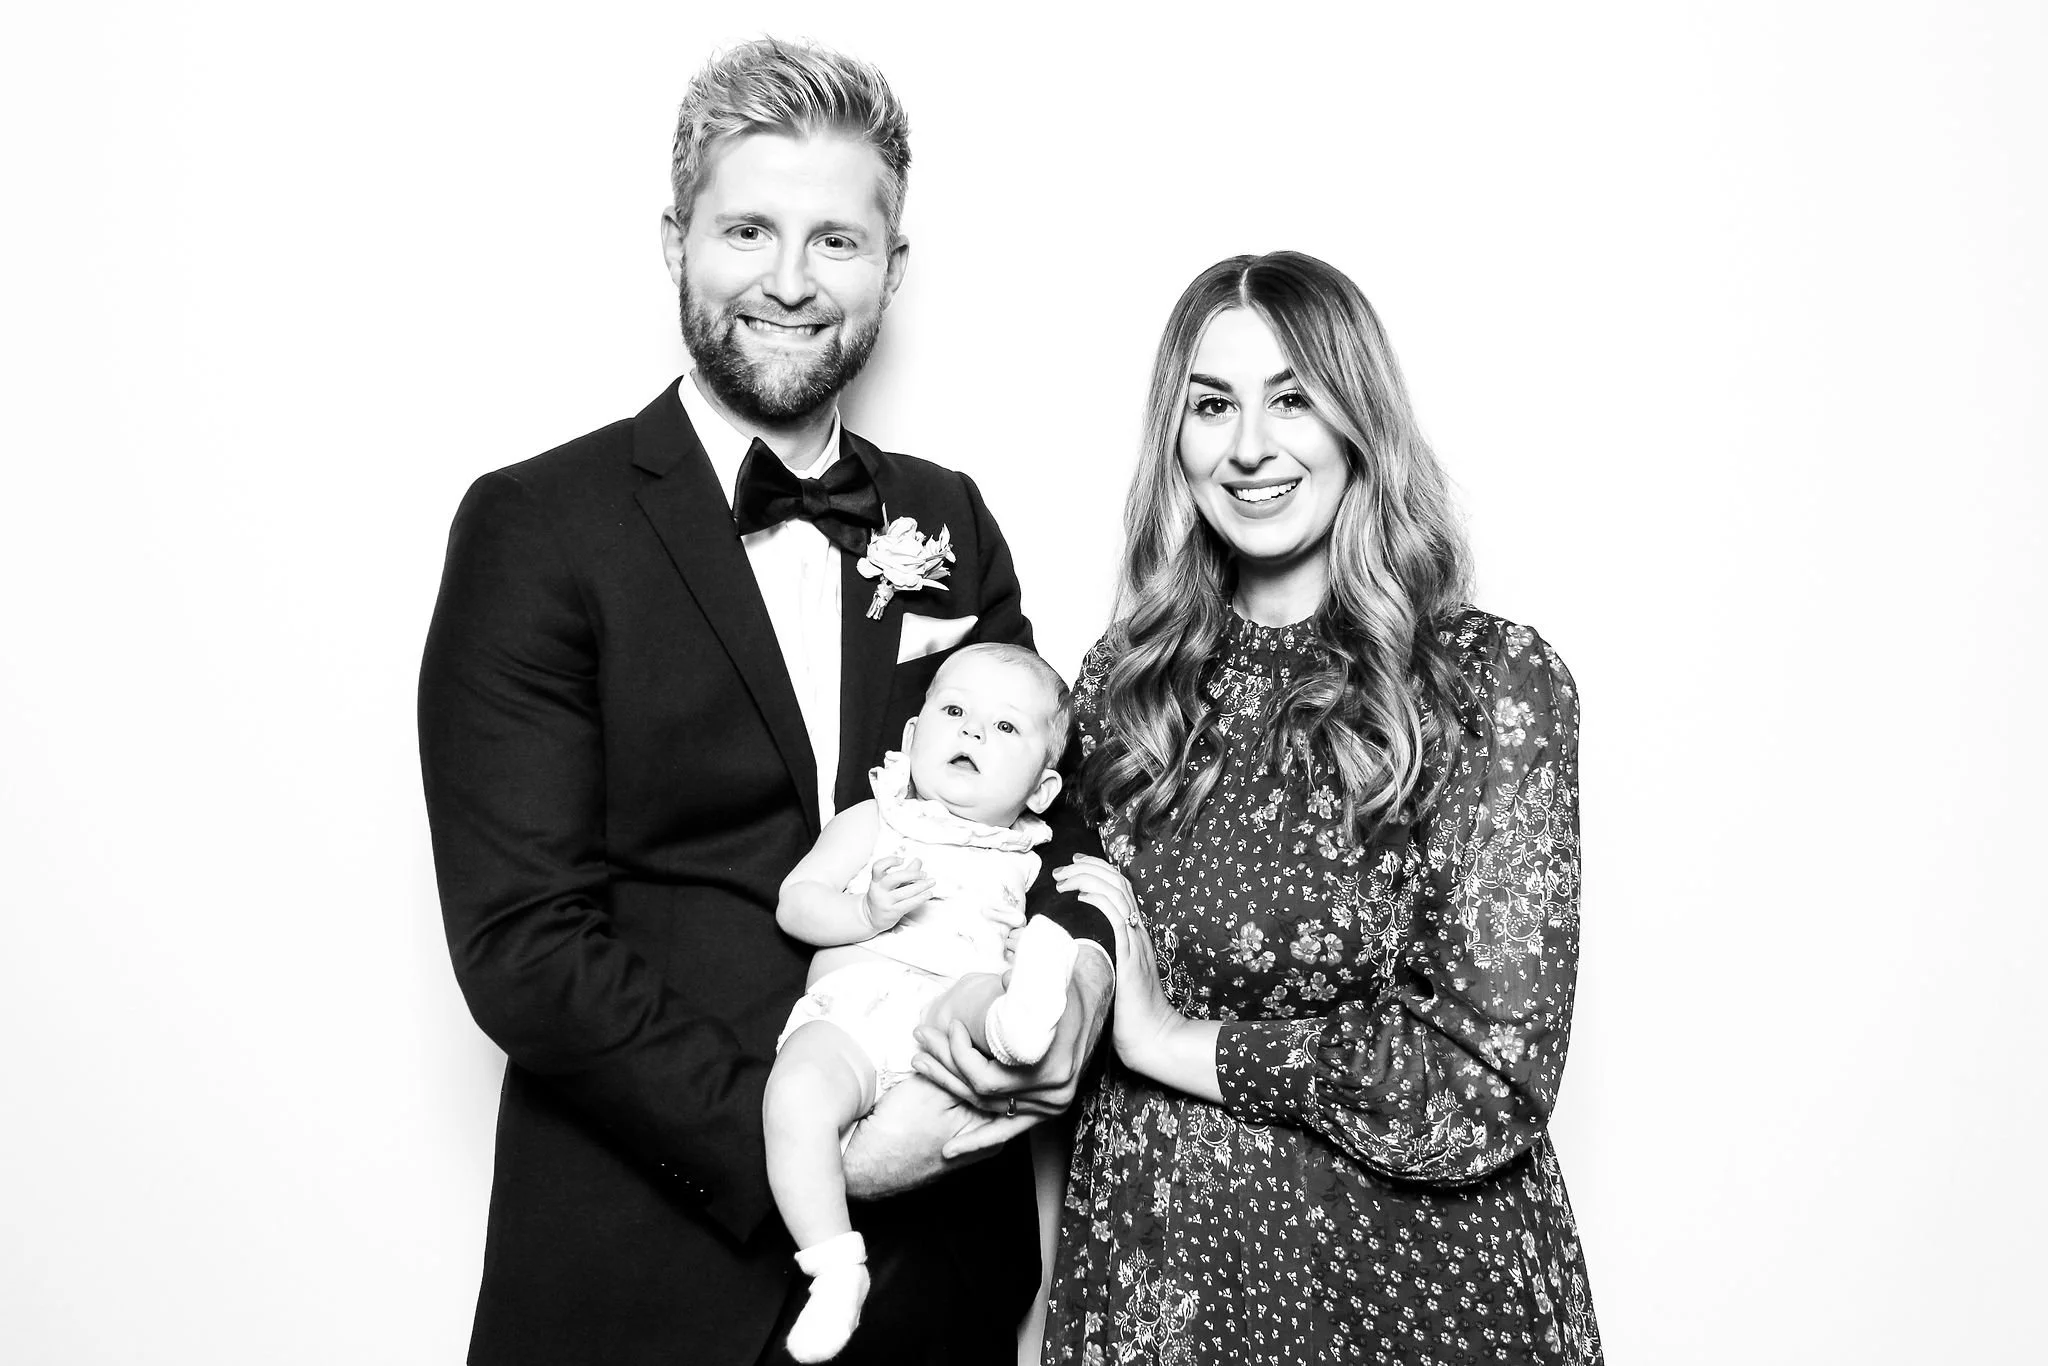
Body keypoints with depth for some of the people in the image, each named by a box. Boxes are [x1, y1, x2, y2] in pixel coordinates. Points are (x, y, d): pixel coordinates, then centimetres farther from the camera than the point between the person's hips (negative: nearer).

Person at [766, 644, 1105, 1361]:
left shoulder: (1027, 863, 24)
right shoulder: (873, 822, 21)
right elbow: (794, 902, 12)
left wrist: (1043, 955, -4)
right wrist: (867, 912, -6)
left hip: (951, 1007, 1)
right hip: (849, 1009, 0)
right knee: (797, 1094, -30)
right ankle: (834, 1266, -26)